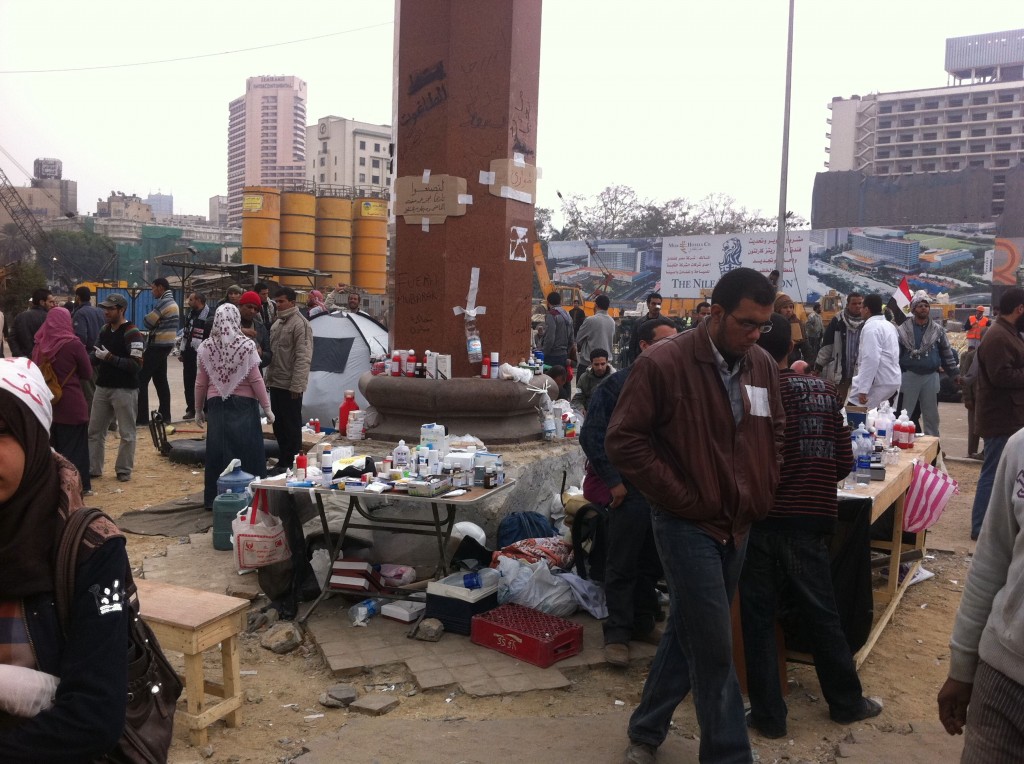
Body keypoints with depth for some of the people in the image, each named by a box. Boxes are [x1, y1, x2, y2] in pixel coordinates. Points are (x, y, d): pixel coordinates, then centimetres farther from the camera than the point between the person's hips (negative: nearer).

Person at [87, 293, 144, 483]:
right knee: (94, 430, 13)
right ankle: (93, 468, 23)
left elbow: (136, 365, -20)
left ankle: (124, 471, 13)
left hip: (124, 390, -8)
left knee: (126, 433, 3)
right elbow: (97, 355, 20)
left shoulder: (132, 333, -13)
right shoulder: (104, 330, 11)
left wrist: (110, 357, -23)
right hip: (102, 387, 8)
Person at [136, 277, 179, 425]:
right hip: (166, 345, 10)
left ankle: (141, 417, -8)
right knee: (160, 380, 14)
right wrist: (153, 327, 0)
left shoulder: (163, 302, -15)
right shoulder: (172, 302, 17)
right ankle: (165, 414, 16)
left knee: (141, 379, -7)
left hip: (157, 345, -10)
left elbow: (147, 322, -15)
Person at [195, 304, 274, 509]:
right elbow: (256, 379, -7)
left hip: (217, 404, 3)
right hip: (243, 404, -2)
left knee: (217, 451, 8)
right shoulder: (246, 345, -8)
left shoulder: (206, 347, 0)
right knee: (247, 450, 4)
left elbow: (201, 382, 5)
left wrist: (198, 409, 16)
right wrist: (267, 407, 0)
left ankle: (215, 498, 14)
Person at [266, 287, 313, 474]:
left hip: (290, 386, -9)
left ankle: (292, 463, 7)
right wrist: (268, 378, 18)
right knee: (278, 425, 14)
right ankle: (284, 460, 25)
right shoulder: (277, 323, 15)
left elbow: (303, 357, -18)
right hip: (276, 383, 9)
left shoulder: (300, 324, -13)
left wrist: (296, 385, -20)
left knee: (291, 426, -1)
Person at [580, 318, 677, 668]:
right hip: (631, 490, -4)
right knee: (622, 566, 4)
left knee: (653, 563, 15)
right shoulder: (620, 384, -8)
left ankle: (643, 622, 31)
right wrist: (613, 481, -10)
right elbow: (591, 435, -9)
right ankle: (617, 633, 15)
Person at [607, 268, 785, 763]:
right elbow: (623, 441, -14)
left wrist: (763, 493, 6)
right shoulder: (662, 364, -16)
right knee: (714, 649, -3)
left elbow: (775, 432, 17)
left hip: (738, 524, 7)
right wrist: (681, 499, -14)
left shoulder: (762, 365, 3)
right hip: (688, 524, -6)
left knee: (688, 634, 18)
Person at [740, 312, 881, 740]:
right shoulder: (824, 391, 1)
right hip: (810, 522, 3)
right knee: (822, 616, 17)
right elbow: (844, 463, 4)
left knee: (758, 618, 9)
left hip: (759, 521, -3)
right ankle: (847, 703, 32)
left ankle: (768, 714, 17)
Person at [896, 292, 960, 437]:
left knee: (931, 416, 11)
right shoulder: (903, 330, -4)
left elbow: (947, 353, 11)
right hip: (909, 376, -3)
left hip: (931, 377, 3)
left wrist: (955, 374, 10)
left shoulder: (938, 330, 5)